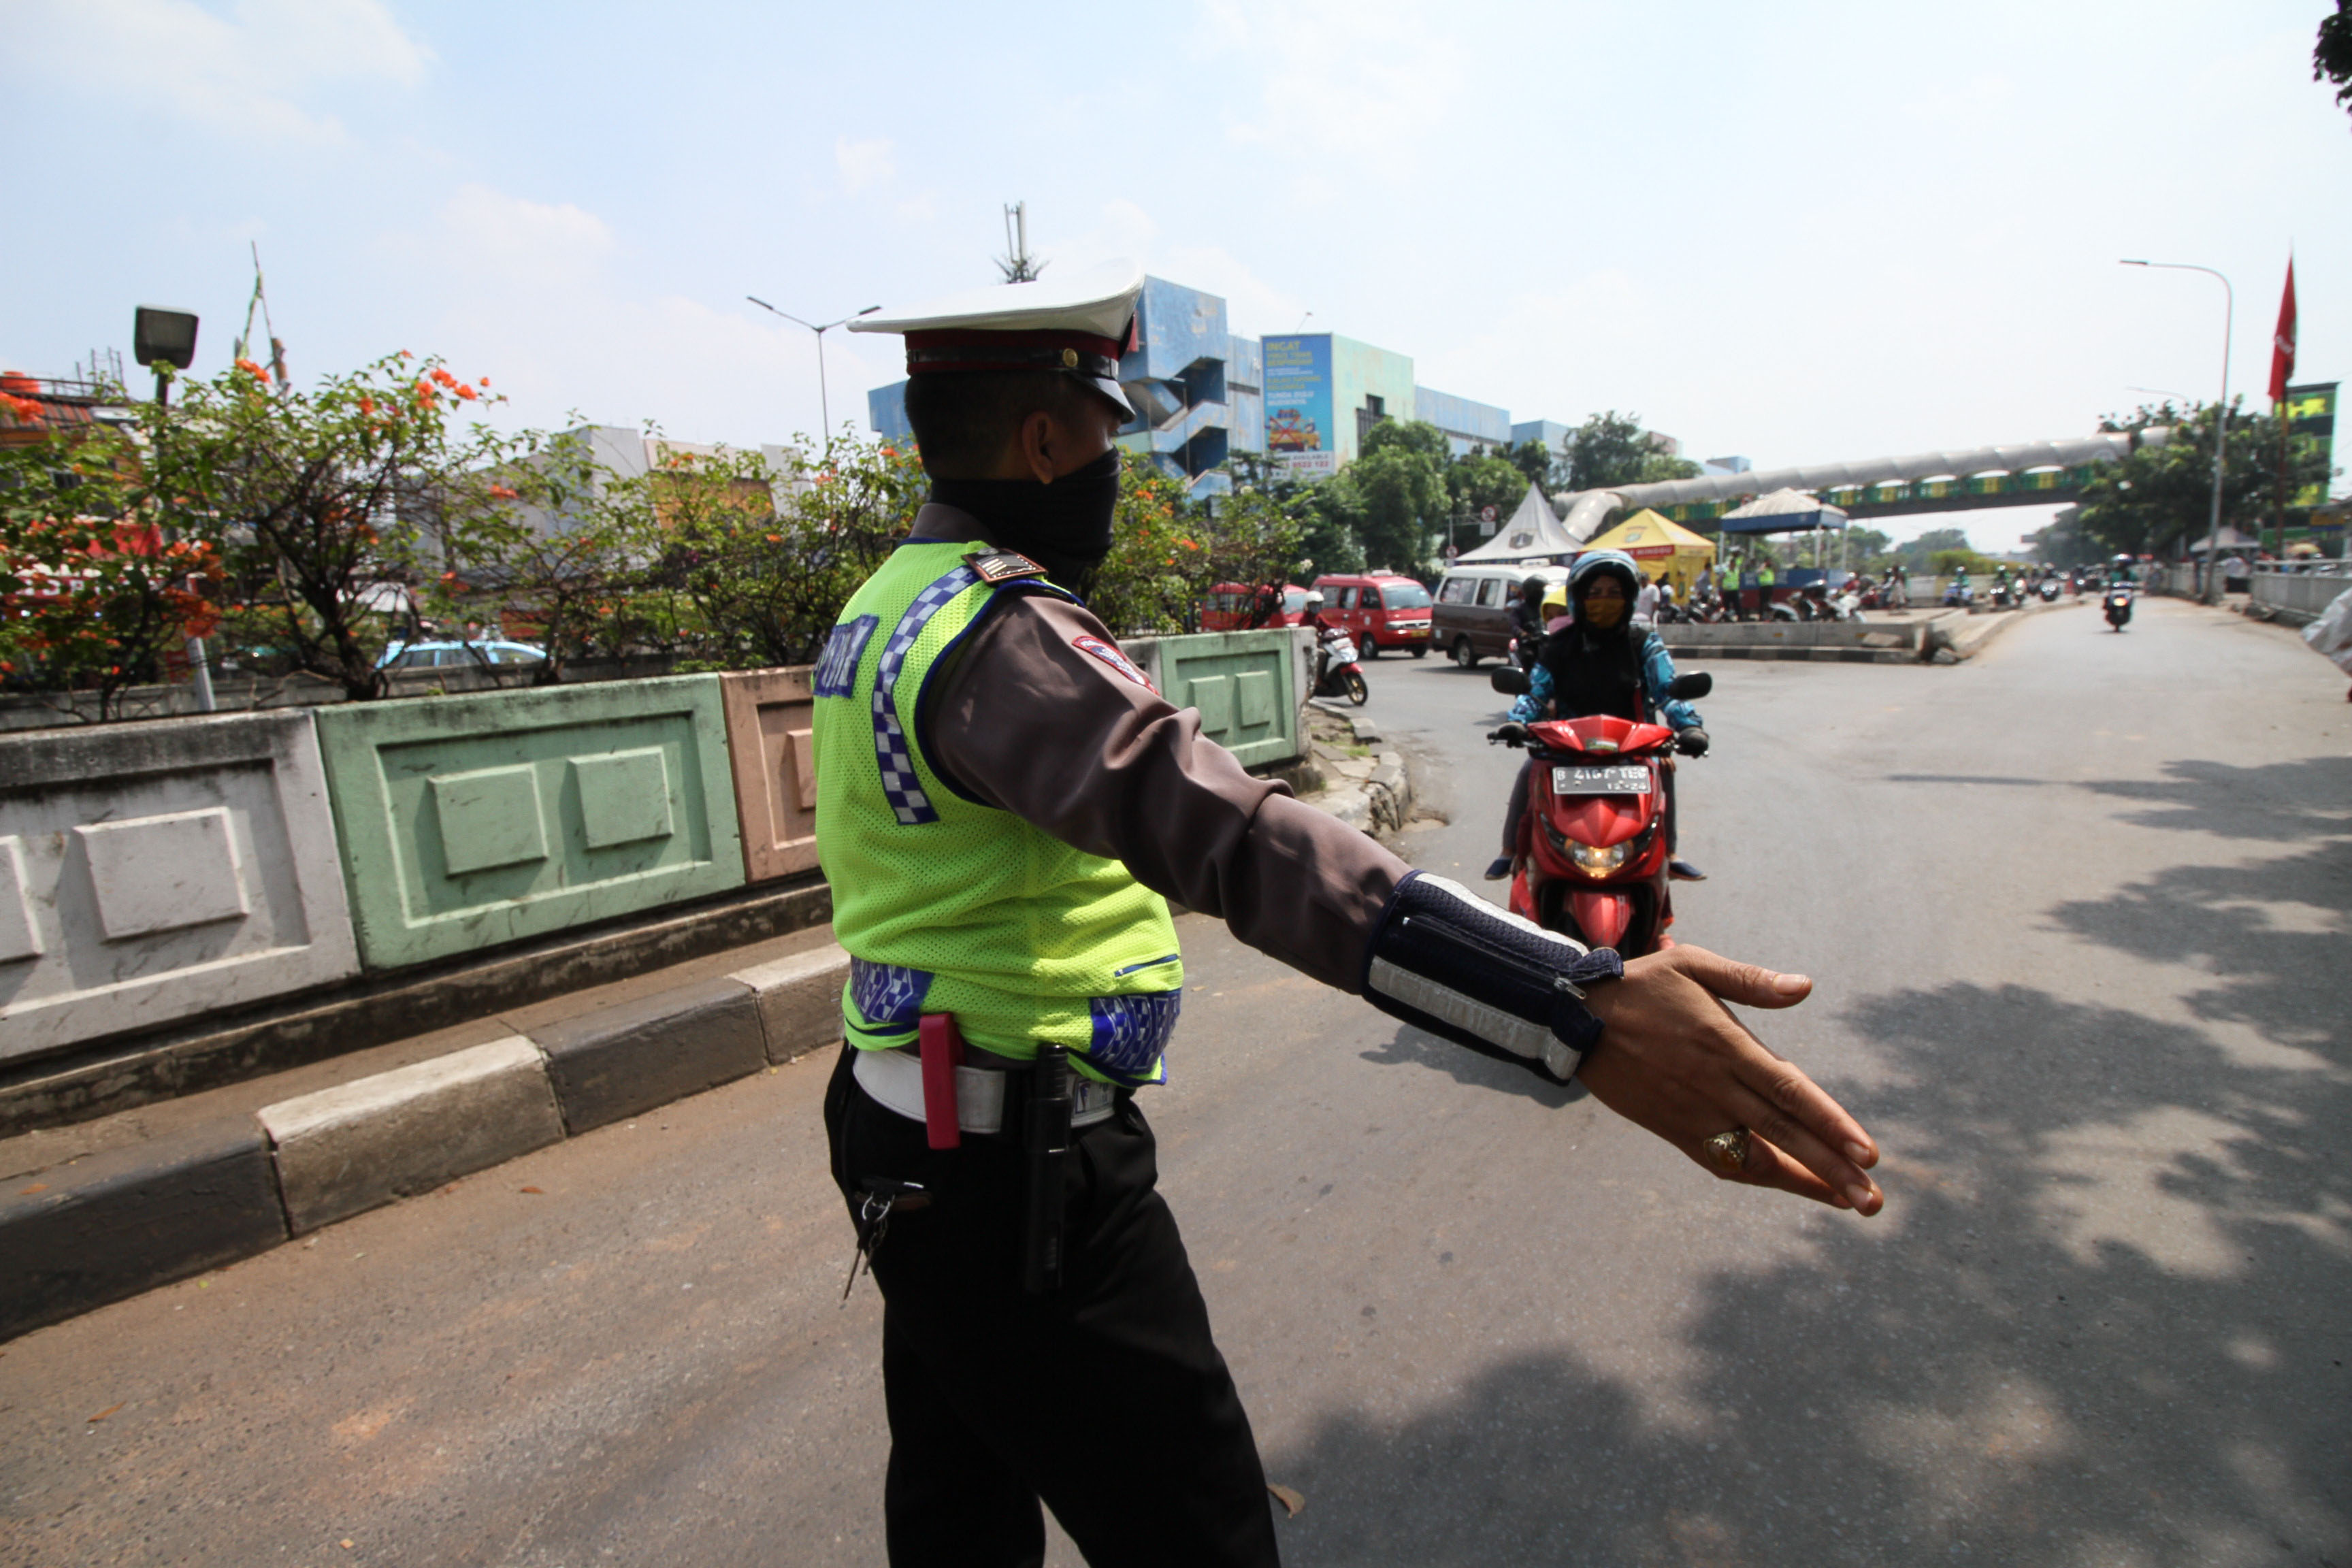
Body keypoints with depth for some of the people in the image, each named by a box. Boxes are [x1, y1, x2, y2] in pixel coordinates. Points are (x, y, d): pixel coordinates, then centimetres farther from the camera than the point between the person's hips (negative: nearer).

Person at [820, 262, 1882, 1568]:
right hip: (1023, 1172, -10)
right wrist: (1576, 1008, -46)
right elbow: (1213, 824, -41)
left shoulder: (880, 604, 9)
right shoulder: (1000, 631, -24)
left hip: (907, 1139, 10)